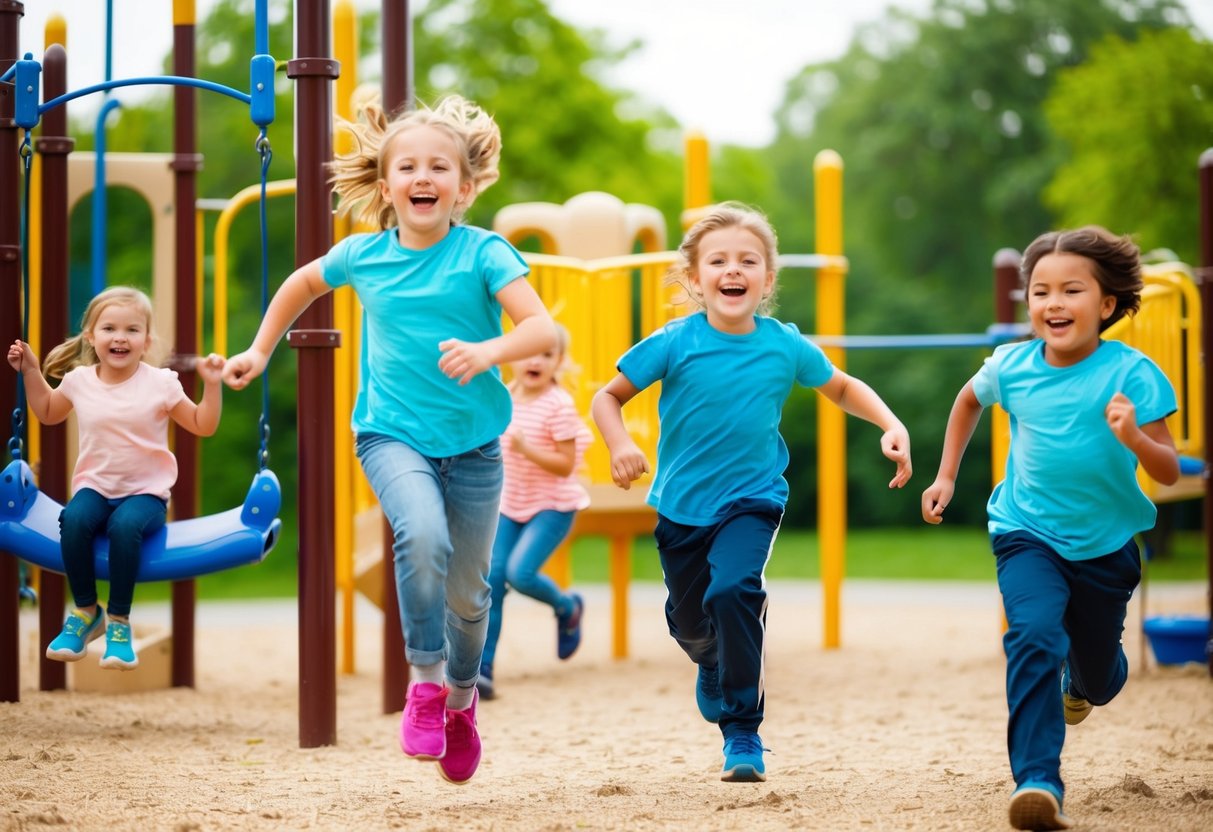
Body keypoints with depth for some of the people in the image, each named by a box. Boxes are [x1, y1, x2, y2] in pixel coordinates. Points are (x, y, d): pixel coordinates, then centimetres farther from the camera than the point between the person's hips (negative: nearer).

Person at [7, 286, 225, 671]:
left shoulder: (161, 383, -5)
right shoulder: (78, 381, 3)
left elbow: (203, 425, 2)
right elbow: (48, 413, 24)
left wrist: (212, 384, -11)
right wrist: (30, 371, 15)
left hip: (145, 491, -2)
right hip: (95, 487, 2)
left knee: (125, 526, -36)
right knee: (74, 519, -32)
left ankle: (119, 621, -21)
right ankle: (85, 610, -13)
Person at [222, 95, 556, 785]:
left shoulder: (484, 253, -10)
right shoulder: (363, 255, -1)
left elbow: (543, 330, -20)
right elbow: (303, 283, 22)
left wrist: (488, 350, -38)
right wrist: (261, 351, 22)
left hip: (472, 443, 0)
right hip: (392, 435, 0)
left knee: (468, 591, 8)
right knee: (422, 535, -30)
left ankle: (462, 698, 37)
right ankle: (425, 678, -14)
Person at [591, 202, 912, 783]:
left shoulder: (785, 346, -8)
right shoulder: (674, 344, -14)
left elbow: (844, 389, 10)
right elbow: (608, 397, -7)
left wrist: (892, 426, -6)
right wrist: (620, 445, -26)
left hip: (751, 500, -1)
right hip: (682, 503, 1)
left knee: (734, 589, -27)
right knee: (689, 620, 15)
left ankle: (743, 733, -15)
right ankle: (714, 665, 55)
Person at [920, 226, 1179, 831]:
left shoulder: (1131, 374, -18)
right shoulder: (1011, 367, -10)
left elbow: (1170, 472, -18)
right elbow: (969, 400, 16)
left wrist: (1132, 438, -37)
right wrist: (946, 476, 13)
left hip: (1106, 545, 0)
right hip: (1028, 536, 0)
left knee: (1098, 676, 16)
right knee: (1035, 636, -27)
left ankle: (1081, 683, 56)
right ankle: (1038, 783, -29)